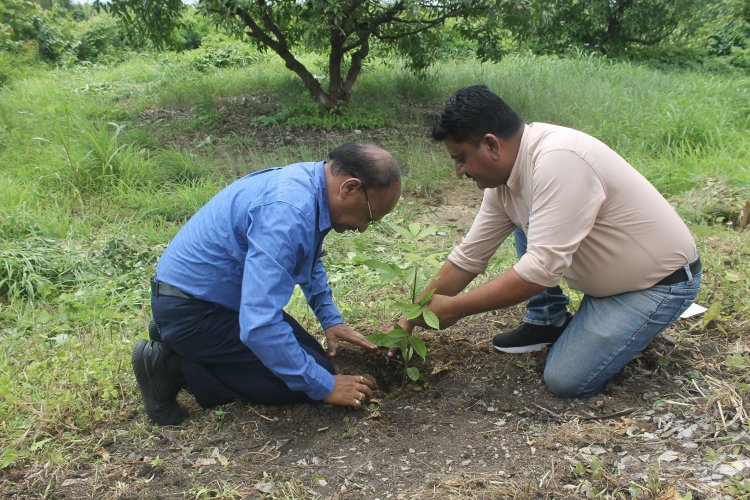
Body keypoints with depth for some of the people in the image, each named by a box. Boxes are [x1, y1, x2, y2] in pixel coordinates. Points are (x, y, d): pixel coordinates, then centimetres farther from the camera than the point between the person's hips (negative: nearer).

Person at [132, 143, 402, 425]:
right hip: (192, 310, -10)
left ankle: (177, 345, 12)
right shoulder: (287, 213, -32)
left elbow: (310, 261, 22)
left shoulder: (308, 180, -1)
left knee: (308, 357, 12)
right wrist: (324, 387, -25)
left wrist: (331, 319, 14)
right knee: (304, 381, -11)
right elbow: (258, 327, -35)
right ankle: (173, 367, -6)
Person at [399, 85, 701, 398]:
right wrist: (411, 318, 3)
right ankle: (547, 322, 12)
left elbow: (542, 269, -34)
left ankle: (639, 329, 10)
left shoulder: (558, 160, -31)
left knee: (566, 380, -15)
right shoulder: (506, 176, -4)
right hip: (606, 274, 8)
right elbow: (468, 257, 2)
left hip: (662, 280, -8)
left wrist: (455, 308, -25)